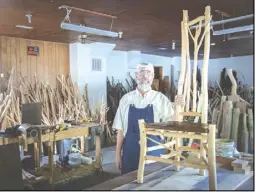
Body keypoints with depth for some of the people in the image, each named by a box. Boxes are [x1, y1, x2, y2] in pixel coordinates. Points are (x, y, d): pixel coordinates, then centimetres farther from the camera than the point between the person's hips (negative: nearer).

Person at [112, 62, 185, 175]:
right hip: (130, 151, 1)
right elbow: (120, 129, 4)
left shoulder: (160, 98, 0)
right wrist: (118, 154, 4)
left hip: (153, 151, -1)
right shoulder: (126, 99, 2)